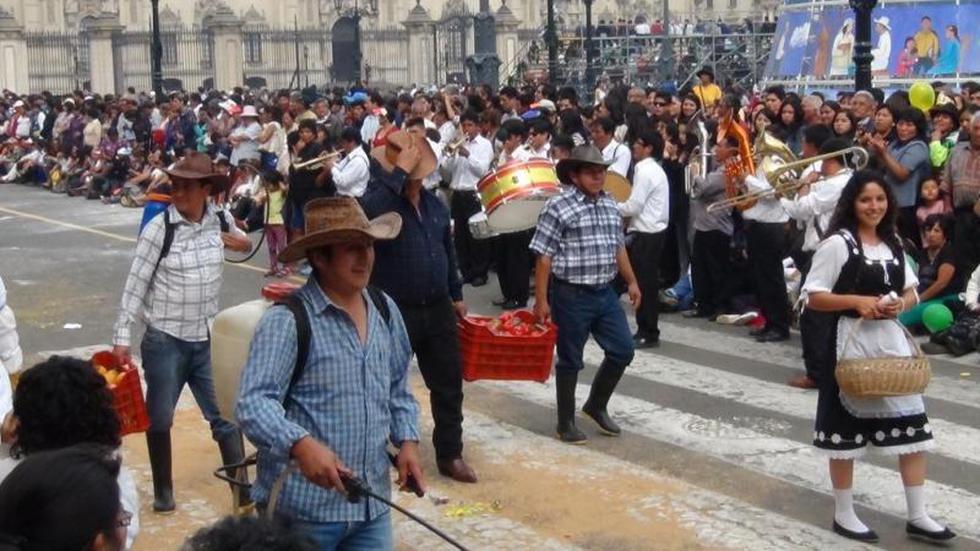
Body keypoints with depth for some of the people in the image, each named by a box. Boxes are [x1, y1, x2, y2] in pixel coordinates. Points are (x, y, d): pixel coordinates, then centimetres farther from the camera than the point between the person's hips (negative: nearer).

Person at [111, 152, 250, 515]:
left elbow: (244, 243, 21)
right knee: (159, 419, 11)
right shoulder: (158, 228, -13)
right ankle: (163, 489, 29)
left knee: (225, 415, 5)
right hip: (164, 340, -2)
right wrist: (121, 338, -12)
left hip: (207, 339, 3)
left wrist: (233, 240, -2)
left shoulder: (221, 220, -2)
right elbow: (136, 284, -11)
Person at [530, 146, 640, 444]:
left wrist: (631, 281, 17)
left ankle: (596, 405, 29)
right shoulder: (558, 206, -12)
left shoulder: (610, 205, 9)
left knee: (623, 350, 8)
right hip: (571, 295, -6)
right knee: (570, 360, 4)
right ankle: (566, 422, 19)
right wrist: (541, 300, -15)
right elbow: (544, 256, -13)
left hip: (605, 293, 7)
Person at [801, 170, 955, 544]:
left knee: (913, 426, 4)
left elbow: (911, 292, 17)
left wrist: (901, 304, -5)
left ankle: (917, 515, 13)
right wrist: (857, 300, -21)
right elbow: (812, 297, -10)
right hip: (852, 342, -5)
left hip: (892, 340, 6)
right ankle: (843, 513, 20)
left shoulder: (893, 244, 9)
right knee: (847, 427, 6)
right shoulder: (837, 244, -10)